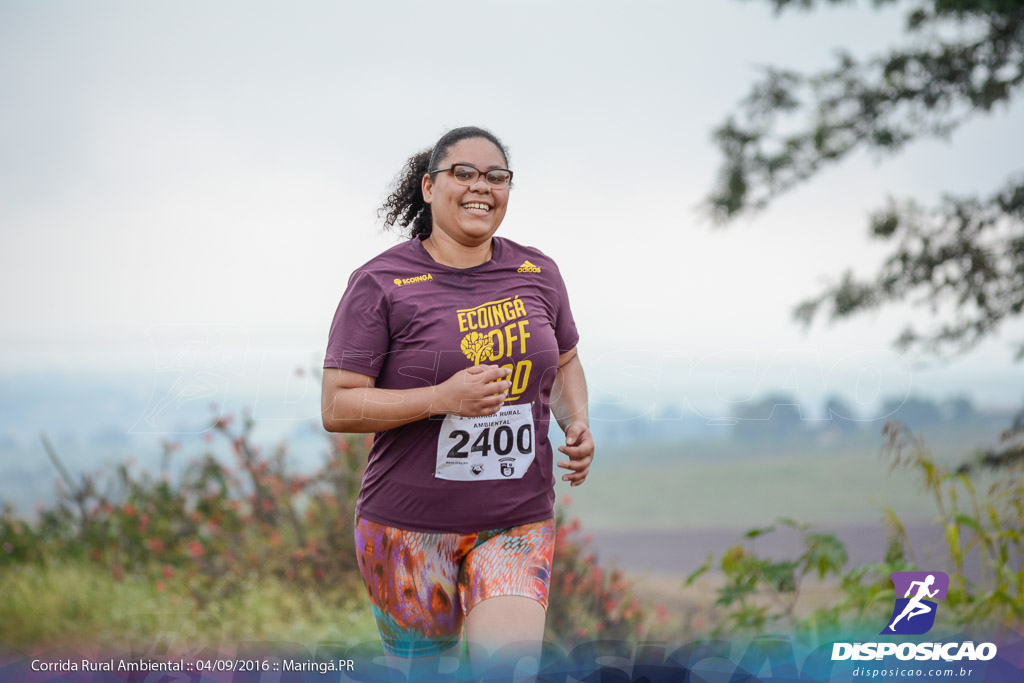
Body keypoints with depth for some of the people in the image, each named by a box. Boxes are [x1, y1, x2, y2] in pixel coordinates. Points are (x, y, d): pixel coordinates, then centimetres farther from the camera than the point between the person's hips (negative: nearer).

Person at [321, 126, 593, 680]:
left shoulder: (538, 274, 6)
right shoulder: (382, 283, -7)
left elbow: (565, 363, 23)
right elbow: (337, 408, -11)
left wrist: (578, 424, 2)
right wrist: (443, 398, -22)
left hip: (518, 522, 3)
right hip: (410, 526, -2)